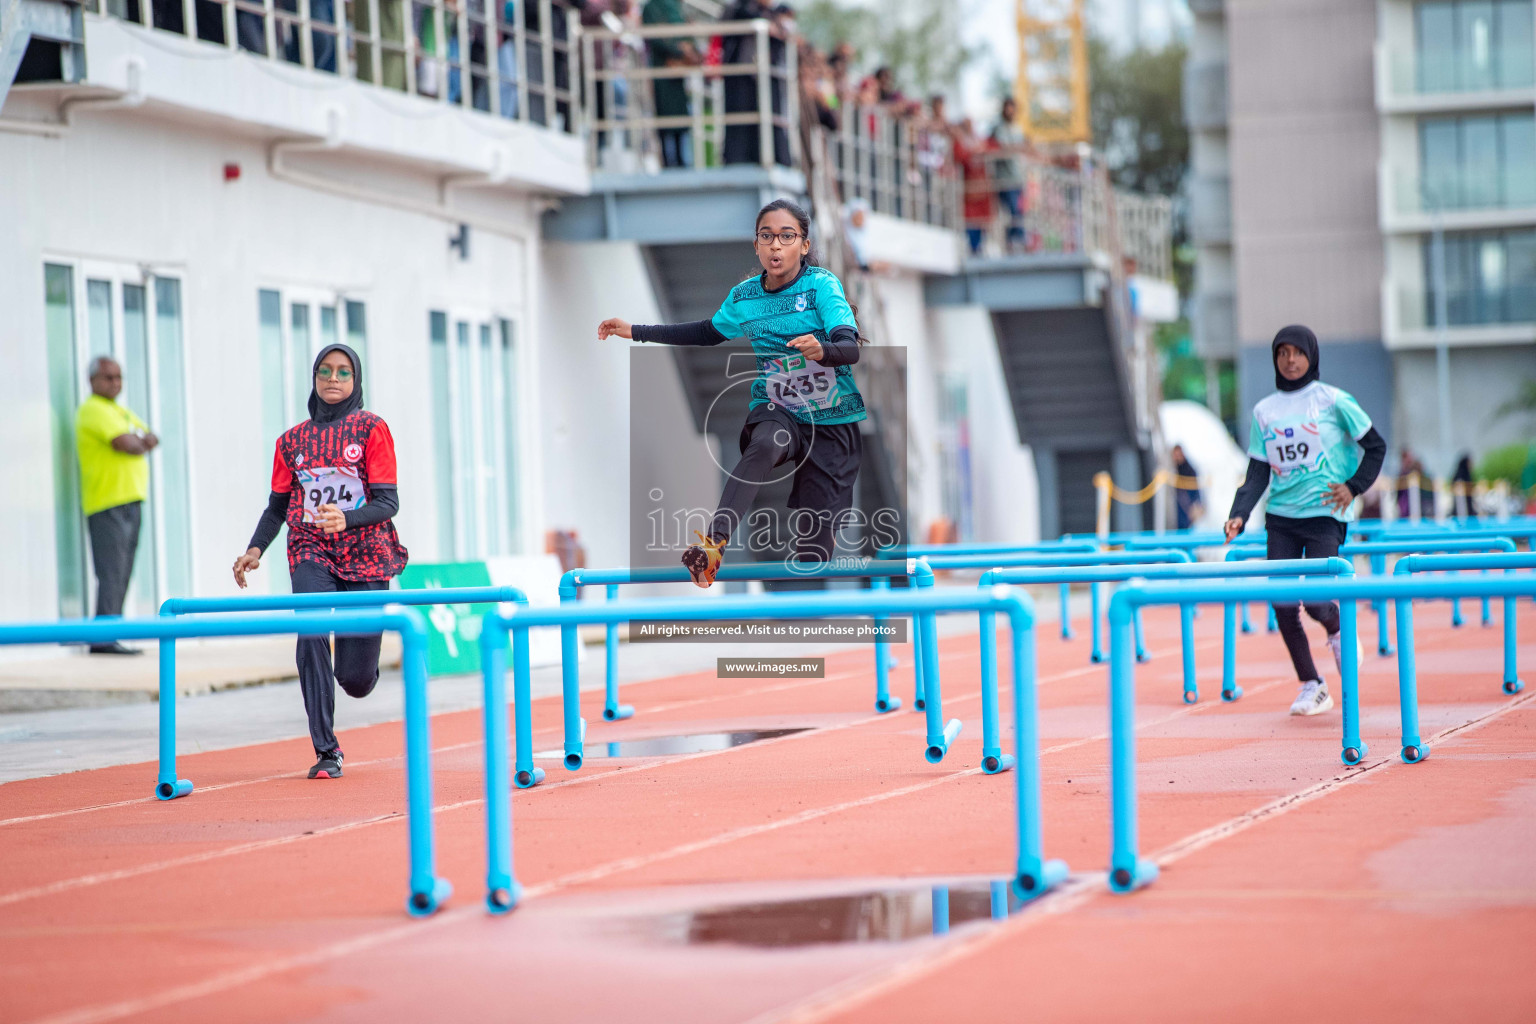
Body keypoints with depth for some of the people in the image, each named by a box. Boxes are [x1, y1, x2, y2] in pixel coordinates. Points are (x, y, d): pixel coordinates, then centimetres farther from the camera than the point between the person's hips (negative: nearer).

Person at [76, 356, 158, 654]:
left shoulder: (121, 411, 23)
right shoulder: (94, 410, -8)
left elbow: (150, 440, 16)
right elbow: (125, 445, -18)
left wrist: (140, 440, -5)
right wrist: (142, 443, 3)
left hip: (131, 502, 9)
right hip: (108, 505, -9)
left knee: (121, 576, 7)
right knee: (112, 575, -14)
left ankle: (107, 637, 9)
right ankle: (105, 638, -16)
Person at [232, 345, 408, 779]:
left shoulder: (371, 430, 0)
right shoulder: (293, 440, 10)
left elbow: (388, 502, -7)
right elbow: (278, 505, 16)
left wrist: (347, 520, -27)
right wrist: (255, 549, -2)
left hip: (365, 553, -2)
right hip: (311, 552, 2)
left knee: (356, 681, -2)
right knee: (311, 632, -26)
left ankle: (355, 656, 40)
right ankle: (326, 751, -21)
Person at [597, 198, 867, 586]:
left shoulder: (822, 285, -11)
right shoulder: (744, 296, 3)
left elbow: (851, 347, -24)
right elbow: (708, 332, 23)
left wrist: (822, 350, -47)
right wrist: (636, 332, 22)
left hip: (832, 421, -1)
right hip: (776, 411, 1)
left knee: (814, 542, -7)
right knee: (763, 445, -36)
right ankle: (712, 547, -51)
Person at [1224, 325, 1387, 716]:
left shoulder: (1333, 401, -1)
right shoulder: (1264, 410, 10)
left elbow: (1376, 447, 7)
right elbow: (1258, 474, 9)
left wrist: (1353, 487, -5)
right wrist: (1238, 515, -5)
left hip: (1324, 514, -4)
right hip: (1281, 517, 4)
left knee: (1316, 598, -15)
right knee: (1282, 603, -3)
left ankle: (1338, 632, 21)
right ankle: (1311, 686, 10)